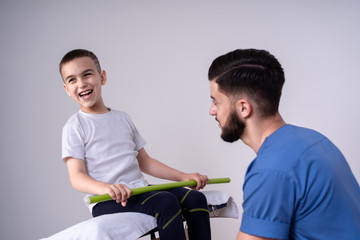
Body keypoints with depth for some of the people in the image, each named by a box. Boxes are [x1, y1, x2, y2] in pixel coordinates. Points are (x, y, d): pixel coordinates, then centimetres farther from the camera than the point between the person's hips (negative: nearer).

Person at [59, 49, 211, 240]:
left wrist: (184, 177, 12)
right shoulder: (74, 127, 0)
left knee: (196, 198, -12)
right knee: (166, 203, -30)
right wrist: (106, 188, -32)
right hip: (106, 202, -6)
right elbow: (77, 177, -10)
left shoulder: (123, 119, 19)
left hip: (140, 190, 7)